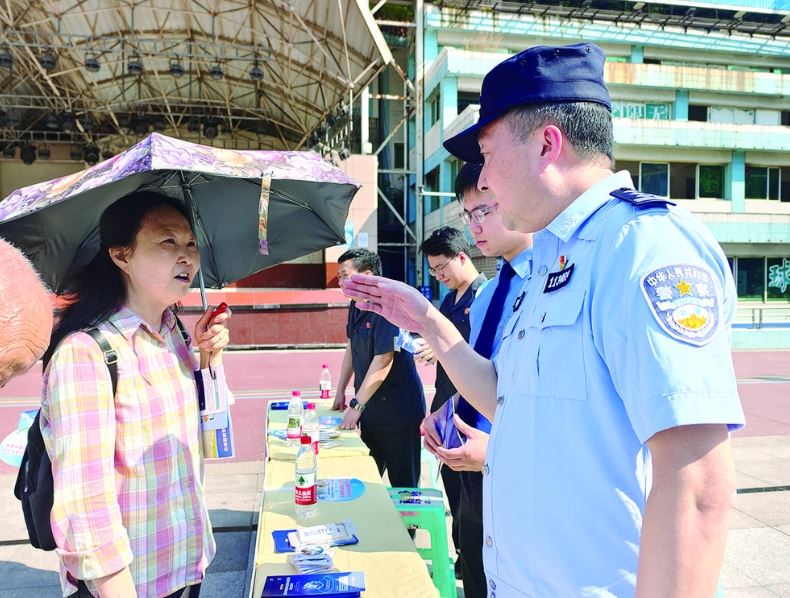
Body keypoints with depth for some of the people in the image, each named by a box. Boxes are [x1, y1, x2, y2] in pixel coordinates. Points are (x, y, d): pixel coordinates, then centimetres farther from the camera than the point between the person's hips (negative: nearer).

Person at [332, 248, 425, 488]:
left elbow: (383, 363, -25)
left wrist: (356, 406, -22)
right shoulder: (356, 306, 8)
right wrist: (341, 392, 14)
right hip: (371, 409, 9)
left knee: (403, 482, 5)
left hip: (397, 411, -9)